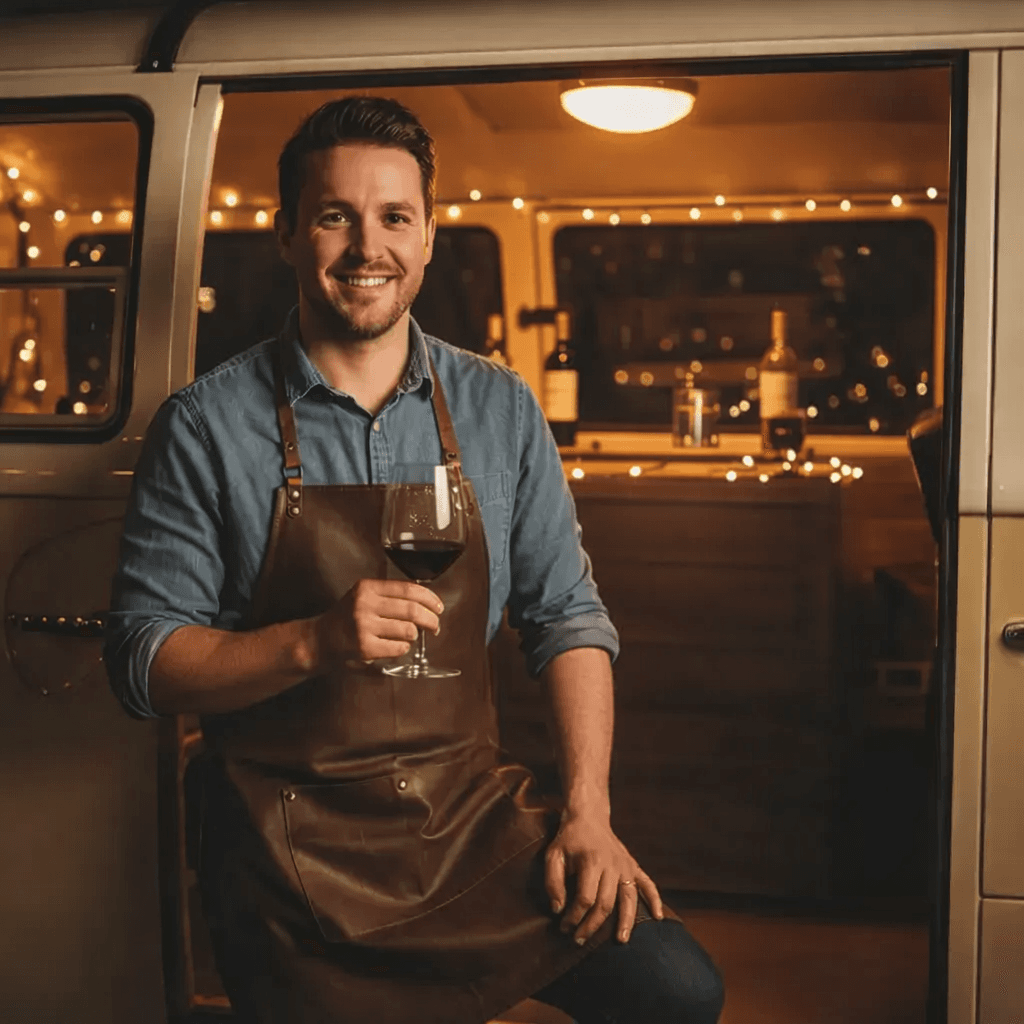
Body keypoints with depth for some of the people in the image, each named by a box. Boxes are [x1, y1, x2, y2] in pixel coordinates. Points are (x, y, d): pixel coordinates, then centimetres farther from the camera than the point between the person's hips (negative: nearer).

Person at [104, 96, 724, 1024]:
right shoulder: (208, 425, -5)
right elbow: (144, 660, -6)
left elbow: (566, 614, 7)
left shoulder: (498, 408, 4)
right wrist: (314, 643, -24)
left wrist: (588, 813, -4)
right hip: (297, 855, -2)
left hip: (473, 820, 3)